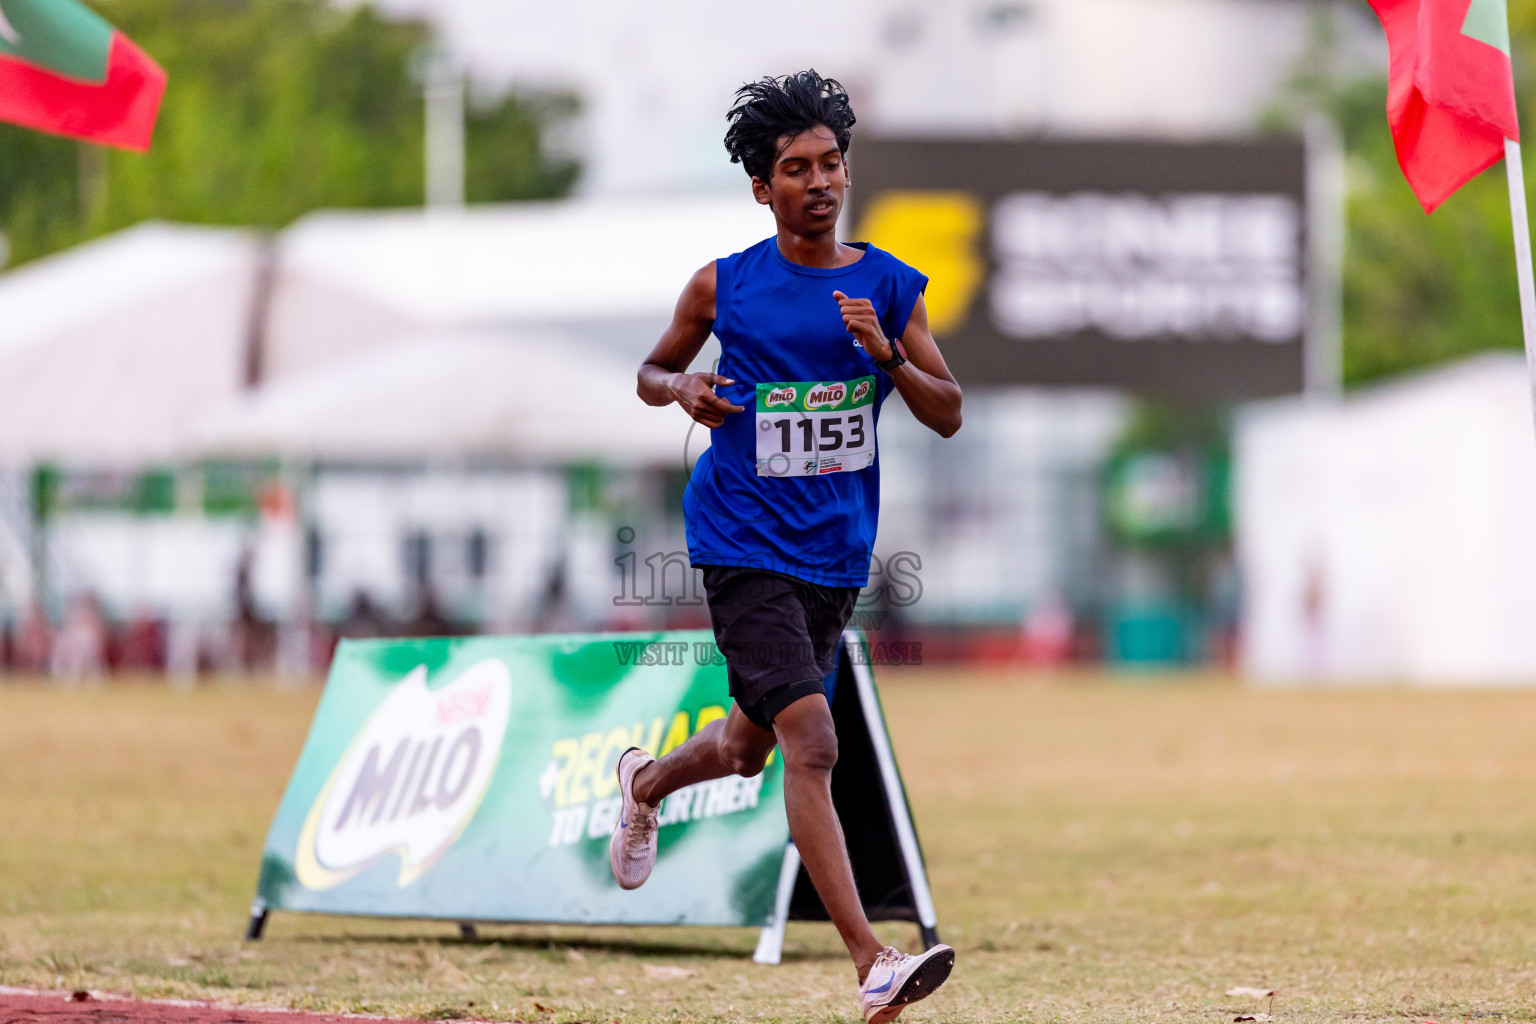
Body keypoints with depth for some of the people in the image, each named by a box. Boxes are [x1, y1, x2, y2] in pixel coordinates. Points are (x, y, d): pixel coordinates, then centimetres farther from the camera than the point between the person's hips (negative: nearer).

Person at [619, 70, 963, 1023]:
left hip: (838, 553, 4)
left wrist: (886, 355, -17)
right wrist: (685, 389, -11)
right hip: (746, 545, -4)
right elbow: (653, 370, 13)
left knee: (748, 747, 19)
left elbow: (949, 415, 2)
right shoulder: (723, 286, -2)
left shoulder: (891, 288, 3)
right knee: (813, 744, -19)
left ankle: (646, 781, 54)